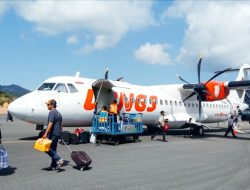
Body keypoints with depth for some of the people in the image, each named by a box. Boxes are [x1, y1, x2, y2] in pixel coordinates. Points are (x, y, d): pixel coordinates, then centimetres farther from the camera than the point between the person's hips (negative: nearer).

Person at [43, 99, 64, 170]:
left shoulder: (52, 112, -12)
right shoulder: (58, 113, 16)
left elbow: (50, 123, -23)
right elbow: (60, 124, 21)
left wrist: (46, 133, -25)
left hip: (52, 134, -9)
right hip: (57, 134, 9)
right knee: (53, 149, 14)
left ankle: (58, 159, -14)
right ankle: (54, 165, 17)